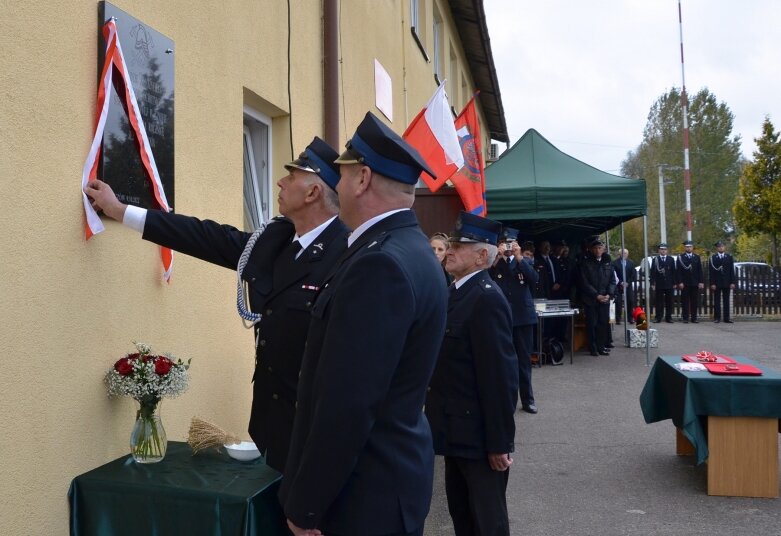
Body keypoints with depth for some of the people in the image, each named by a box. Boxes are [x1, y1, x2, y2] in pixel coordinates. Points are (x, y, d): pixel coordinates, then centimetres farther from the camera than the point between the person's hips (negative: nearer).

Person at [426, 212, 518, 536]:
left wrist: (500, 442, -20)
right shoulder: (458, 291, 10)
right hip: (458, 430, 9)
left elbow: (500, 376, -23)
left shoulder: (487, 299, -21)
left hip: (479, 434, -9)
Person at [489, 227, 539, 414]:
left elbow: (534, 279, -8)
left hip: (523, 316, 1)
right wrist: (496, 259, -16)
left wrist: (519, 258, -14)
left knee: (524, 359, 8)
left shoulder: (526, 260, 8)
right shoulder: (493, 263, 5)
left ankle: (527, 399, 18)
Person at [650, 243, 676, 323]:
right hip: (659, 284, -1)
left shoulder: (671, 259, 9)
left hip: (669, 284, 1)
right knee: (659, 302, 0)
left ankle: (668, 317, 9)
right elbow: (652, 272, 1)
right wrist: (652, 283, -5)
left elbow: (673, 272, 8)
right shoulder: (655, 259, 4)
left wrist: (674, 283, 2)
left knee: (669, 302, 3)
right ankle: (658, 318, 3)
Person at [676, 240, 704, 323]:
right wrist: (680, 282, -11)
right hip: (684, 283, -3)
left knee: (695, 301, 3)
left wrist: (701, 282, 1)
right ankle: (685, 318, 4)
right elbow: (678, 271, -2)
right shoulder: (680, 257, 3)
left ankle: (694, 318, 8)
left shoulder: (697, 257, 12)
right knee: (685, 301, 0)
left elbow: (700, 271, 9)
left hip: (695, 283, 3)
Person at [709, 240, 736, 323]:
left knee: (726, 301, 3)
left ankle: (726, 318, 6)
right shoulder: (713, 257, 1)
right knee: (717, 301, 1)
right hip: (717, 283, -2)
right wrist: (712, 283, -9)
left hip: (727, 283, 2)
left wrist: (732, 282, 0)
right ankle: (717, 318, 5)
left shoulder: (729, 257, 8)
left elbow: (732, 271, 7)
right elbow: (711, 272, -2)